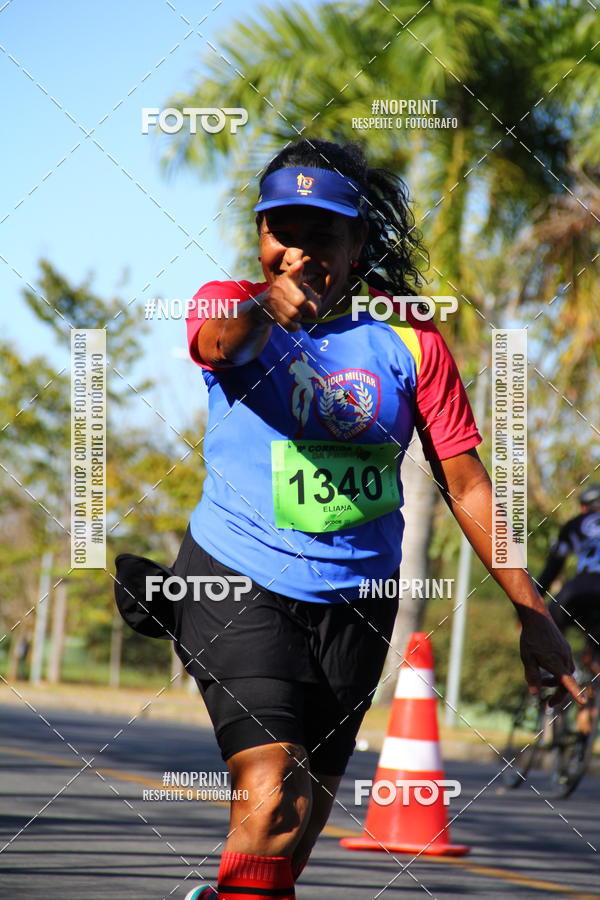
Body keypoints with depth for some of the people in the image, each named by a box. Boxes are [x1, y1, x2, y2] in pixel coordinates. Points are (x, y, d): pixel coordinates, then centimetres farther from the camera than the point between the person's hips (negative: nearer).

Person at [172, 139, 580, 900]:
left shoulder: (410, 343, 0)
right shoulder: (231, 303, -4)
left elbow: (464, 480, 4)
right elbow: (217, 340, -29)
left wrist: (531, 610, 0)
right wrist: (263, 311, -53)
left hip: (355, 604, 3)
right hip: (236, 581, -3)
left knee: (304, 818, 10)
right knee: (270, 802, -22)